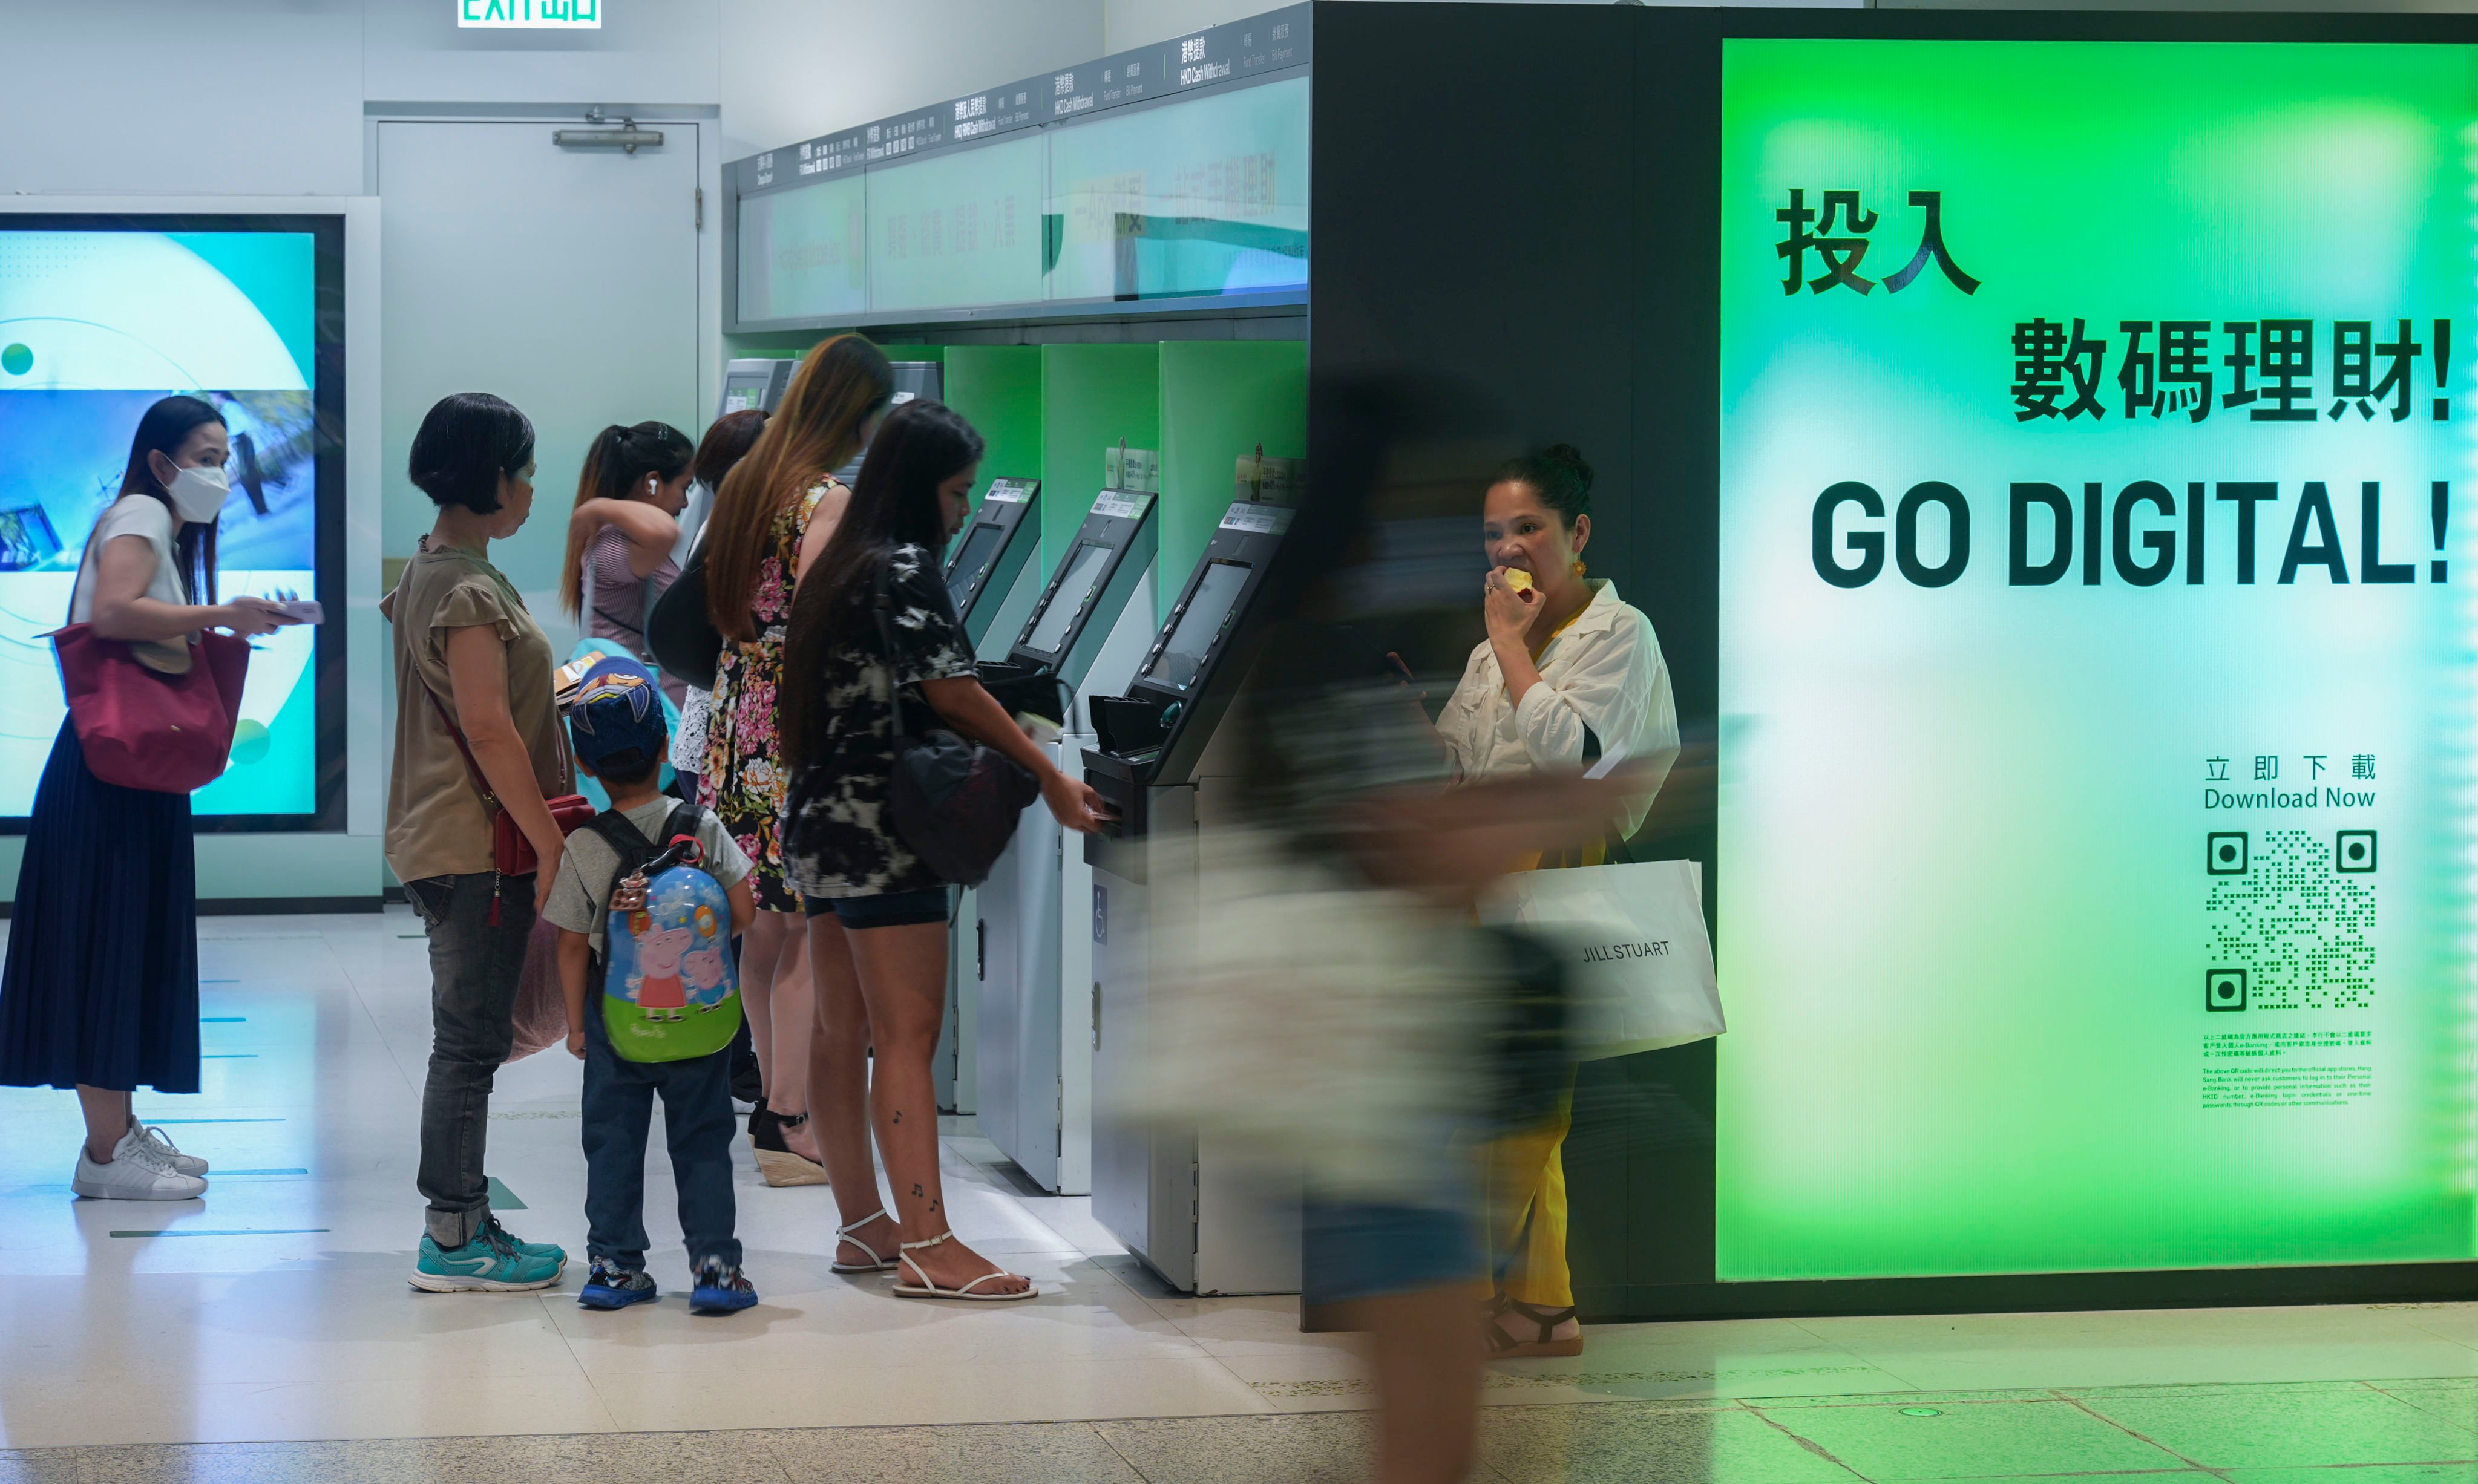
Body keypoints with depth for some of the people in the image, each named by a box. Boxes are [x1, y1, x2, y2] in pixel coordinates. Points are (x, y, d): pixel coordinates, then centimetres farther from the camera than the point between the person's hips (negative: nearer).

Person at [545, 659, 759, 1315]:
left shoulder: (583, 848, -10)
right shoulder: (703, 828, -7)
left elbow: (573, 946, -7)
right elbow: (743, 911, -6)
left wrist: (576, 1023, 4)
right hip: (699, 1013, 1)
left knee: (613, 1140, 9)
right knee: (701, 1139, 6)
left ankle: (615, 1263, 11)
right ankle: (713, 1264, 2)